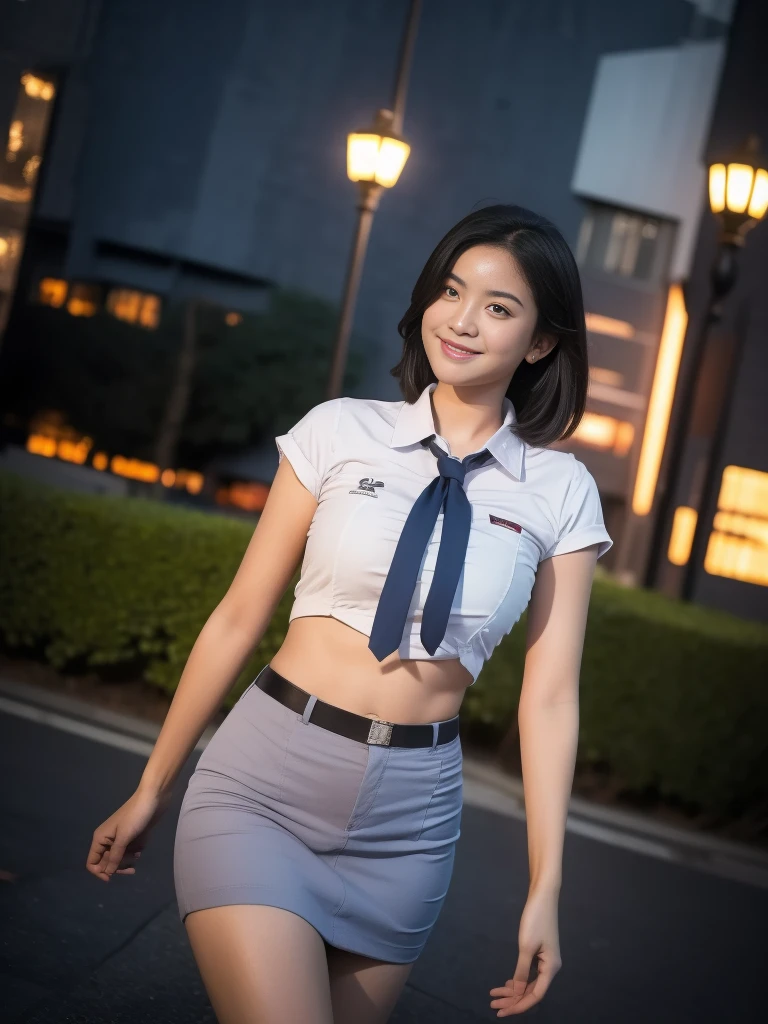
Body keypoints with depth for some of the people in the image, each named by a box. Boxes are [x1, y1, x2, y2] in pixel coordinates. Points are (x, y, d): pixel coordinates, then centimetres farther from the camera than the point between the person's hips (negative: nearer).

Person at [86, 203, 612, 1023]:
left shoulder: (561, 494, 1)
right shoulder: (341, 432, -1)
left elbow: (548, 693, 1)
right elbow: (239, 617, 2)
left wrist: (545, 885, -2)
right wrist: (151, 787, 6)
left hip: (410, 815, 2)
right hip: (266, 780, -2)